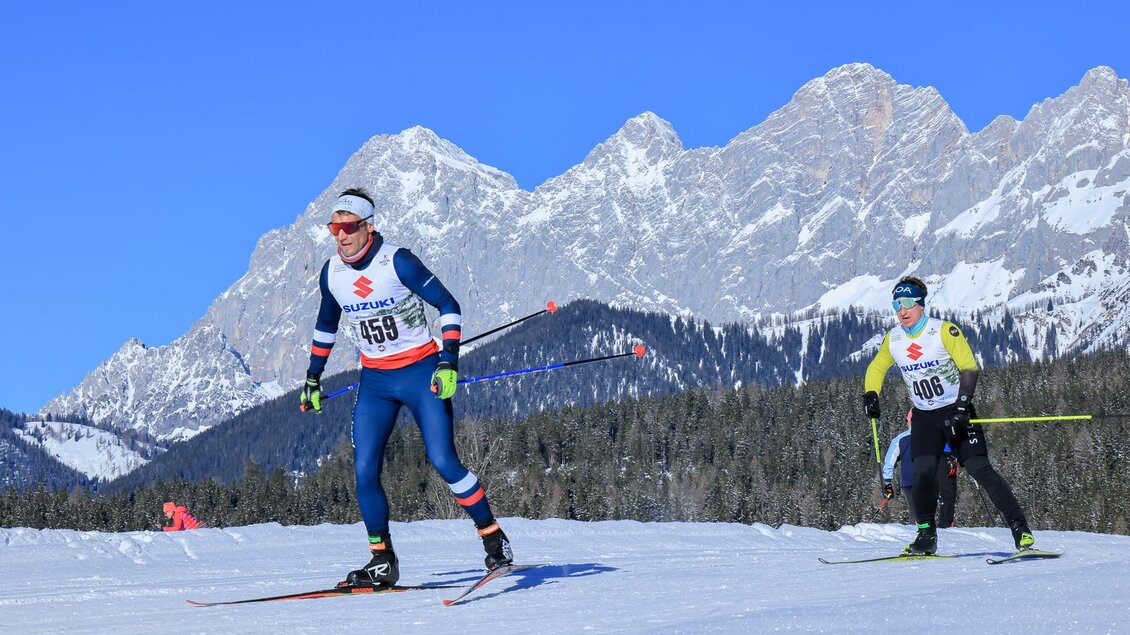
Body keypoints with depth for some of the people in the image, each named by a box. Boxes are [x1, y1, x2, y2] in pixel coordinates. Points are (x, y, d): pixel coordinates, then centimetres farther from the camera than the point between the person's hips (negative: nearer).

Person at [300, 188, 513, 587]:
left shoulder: (397, 262, -16)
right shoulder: (331, 273, 1)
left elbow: (448, 305, -11)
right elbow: (326, 325, 19)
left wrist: (449, 360, -20)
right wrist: (313, 377, 20)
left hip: (421, 373, -5)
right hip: (375, 381, 5)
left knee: (443, 461, -12)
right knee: (364, 471, -6)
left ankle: (494, 538, 5)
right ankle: (382, 561, 7)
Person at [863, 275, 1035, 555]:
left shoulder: (945, 331, -13)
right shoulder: (893, 339, 1)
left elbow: (970, 367, -12)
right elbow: (876, 368, 18)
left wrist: (962, 406, -22)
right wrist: (870, 395, -1)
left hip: (956, 411, -4)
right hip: (924, 416, 4)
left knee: (979, 468, -13)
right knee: (923, 470, -16)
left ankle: (1020, 529, -8)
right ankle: (926, 535, -5)